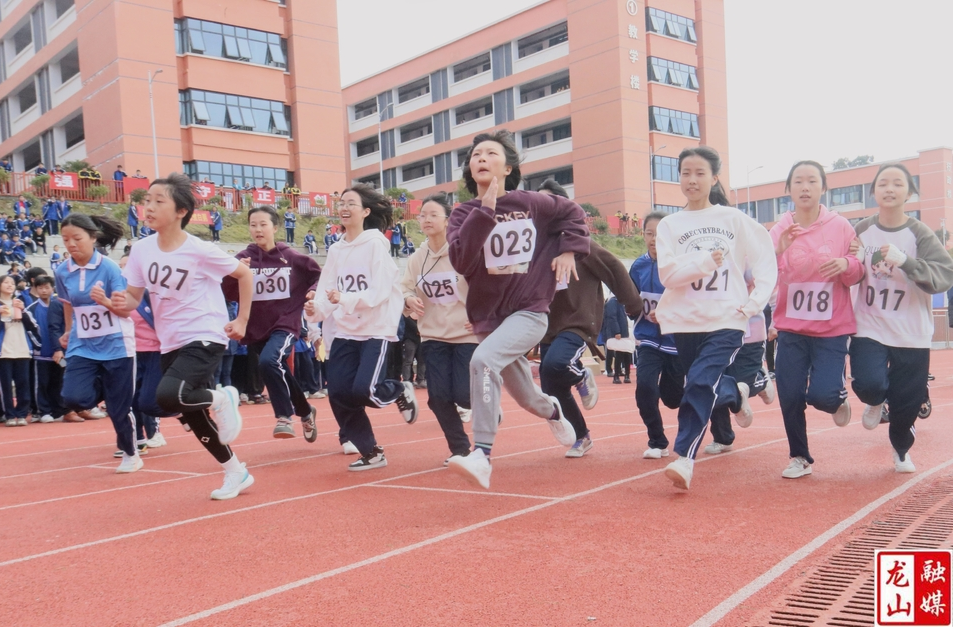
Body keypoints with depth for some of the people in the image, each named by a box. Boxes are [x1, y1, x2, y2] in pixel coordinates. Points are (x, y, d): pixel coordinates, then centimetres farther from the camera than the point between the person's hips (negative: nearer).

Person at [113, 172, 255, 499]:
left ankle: (221, 399, 0)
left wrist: (242, 319, -3)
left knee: (168, 396, -30)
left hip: (205, 337, -6)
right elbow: (133, 297, 5)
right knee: (192, 417, 11)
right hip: (171, 343, 6)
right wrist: (124, 302, -18)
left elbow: (244, 274, -4)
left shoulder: (200, 251, -16)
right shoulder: (142, 249, -2)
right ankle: (237, 472, 28)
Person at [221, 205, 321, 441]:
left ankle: (284, 417, -17)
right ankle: (305, 413, 42)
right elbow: (228, 295, -7)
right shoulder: (242, 259, -1)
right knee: (281, 375, 15)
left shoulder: (292, 257, -4)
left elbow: (319, 277, 8)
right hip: (255, 328, 3)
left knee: (268, 362, -31)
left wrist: (312, 294, -10)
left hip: (285, 324, -3)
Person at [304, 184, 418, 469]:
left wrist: (344, 298, -31)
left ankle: (400, 392, 18)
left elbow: (381, 291, -18)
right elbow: (325, 291, 3)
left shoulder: (375, 244, -9)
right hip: (344, 331, 6)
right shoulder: (336, 250, 8)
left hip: (376, 329, -6)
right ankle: (371, 453, 18)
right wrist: (316, 309, -19)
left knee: (362, 390, -18)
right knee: (338, 393, -1)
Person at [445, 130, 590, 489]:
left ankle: (482, 456, -32)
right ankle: (553, 412, 56)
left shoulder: (530, 203, -3)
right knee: (525, 397, 19)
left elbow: (573, 214, 15)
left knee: (484, 359, -32)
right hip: (487, 317, 4)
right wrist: (485, 210, -24)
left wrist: (569, 250, 1)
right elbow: (460, 262, -20)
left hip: (529, 312, -4)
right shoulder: (465, 214, -1)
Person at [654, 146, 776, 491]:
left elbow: (765, 262, 6)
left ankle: (685, 458, -19)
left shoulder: (734, 219, 4)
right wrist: (706, 261, -20)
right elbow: (668, 274, -8)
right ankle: (735, 393, 46)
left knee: (700, 383, -19)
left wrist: (755, 302, -5)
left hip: (726, 320, -2)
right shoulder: (670, 224, 4)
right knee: (705, 384, 12)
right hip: (685, 321, 2)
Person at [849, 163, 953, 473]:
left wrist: (904, 260, -33)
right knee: (869, 385, -22)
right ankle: (876, 402, 18)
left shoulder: (921, 234, -7)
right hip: (869, 329, 1)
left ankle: (901, 450, 39)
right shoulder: (860, 232, -1)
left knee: (906, 403, 6)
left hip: (912, 334, 0)